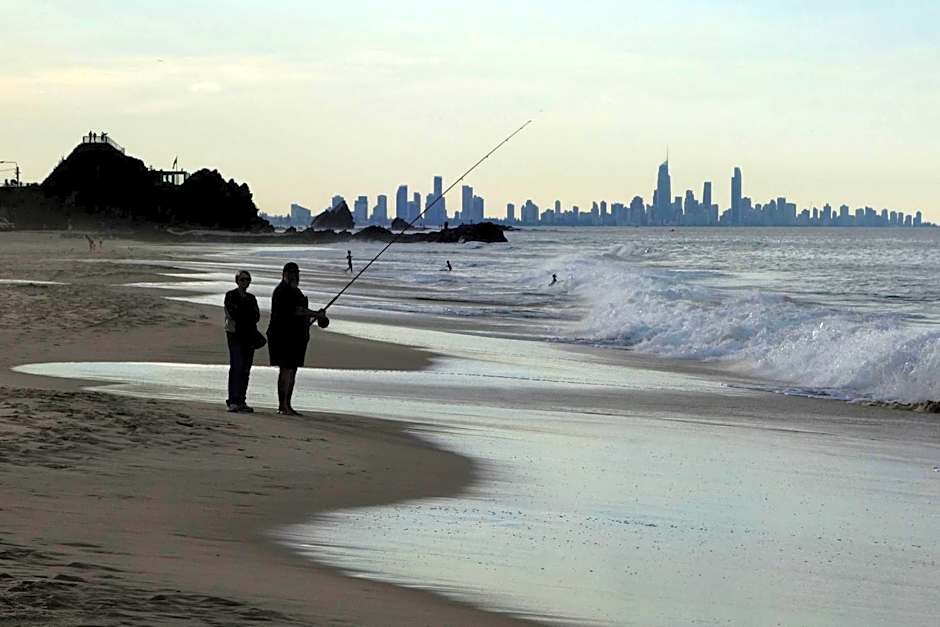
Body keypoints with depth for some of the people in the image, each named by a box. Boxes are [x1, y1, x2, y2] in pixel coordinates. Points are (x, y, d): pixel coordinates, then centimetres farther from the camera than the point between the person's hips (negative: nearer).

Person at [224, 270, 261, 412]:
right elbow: (231, 314, -8)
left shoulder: (251, 298, 18)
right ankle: (233, 401, -15)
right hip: (235, 334, -5)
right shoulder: (231, 295, 3)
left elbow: (257, 317, 8)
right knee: (236, 366, -13)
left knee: (246, 369, 3)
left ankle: (241, 400, 7)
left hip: (249, 335, 6)